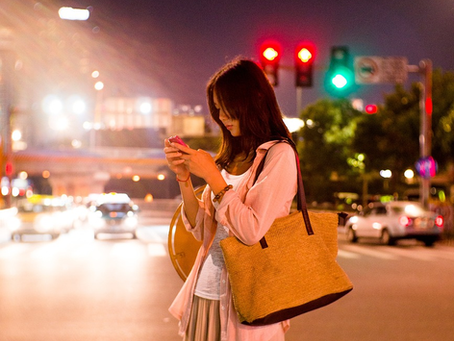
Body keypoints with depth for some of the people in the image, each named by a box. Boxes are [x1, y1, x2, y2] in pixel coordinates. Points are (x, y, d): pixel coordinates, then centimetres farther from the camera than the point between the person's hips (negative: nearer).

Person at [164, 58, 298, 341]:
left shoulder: (279, 155, -9)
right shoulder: (232, 158, 11)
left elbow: (252, 231, -19)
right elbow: (201, 229, 10)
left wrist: (212, 177, -14)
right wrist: (184, 177, -1)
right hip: (206, 292, 6)